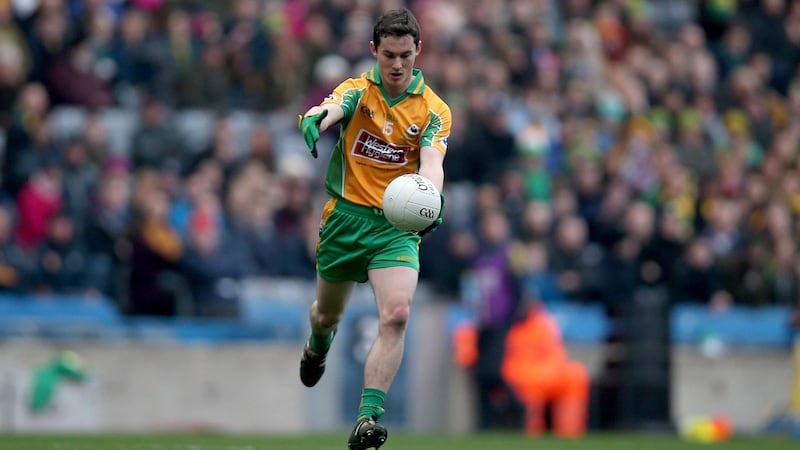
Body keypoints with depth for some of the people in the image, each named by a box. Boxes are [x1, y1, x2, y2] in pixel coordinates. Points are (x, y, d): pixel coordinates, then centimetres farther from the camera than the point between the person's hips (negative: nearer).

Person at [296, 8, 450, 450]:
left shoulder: (433, 110, -3)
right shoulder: (357, 90, -3)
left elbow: (431, 161, -18)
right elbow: (330, 108, -26)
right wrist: (316, 118, -52)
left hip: (397, 224, -1)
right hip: (345, 216, 1)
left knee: (396, 316, -23)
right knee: (328, 314, 20)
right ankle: (317, 347, 58)